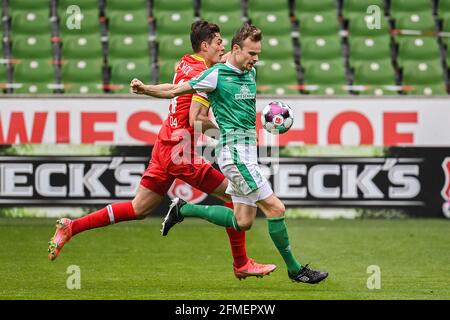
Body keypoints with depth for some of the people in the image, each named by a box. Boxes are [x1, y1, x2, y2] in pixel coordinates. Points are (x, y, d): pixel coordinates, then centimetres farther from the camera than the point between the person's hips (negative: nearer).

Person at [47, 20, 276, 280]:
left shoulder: (185, 64, 10)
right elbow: (196, 119, -22)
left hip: (164, 146, 9)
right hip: (181, 151, -9)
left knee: (138, 209, 13)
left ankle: (71, 227, 10)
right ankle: (241, 264, 6)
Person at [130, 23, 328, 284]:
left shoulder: (251, 73, 12)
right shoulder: (217, 74, -10)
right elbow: (175, 91, -5)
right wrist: (144, 89, -17)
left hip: (248, 151, 9)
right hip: (234, 152, -9)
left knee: (242, 222, 10)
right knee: (275, 208, -11)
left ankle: (184, 209, 23)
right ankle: (294, 269, -3)